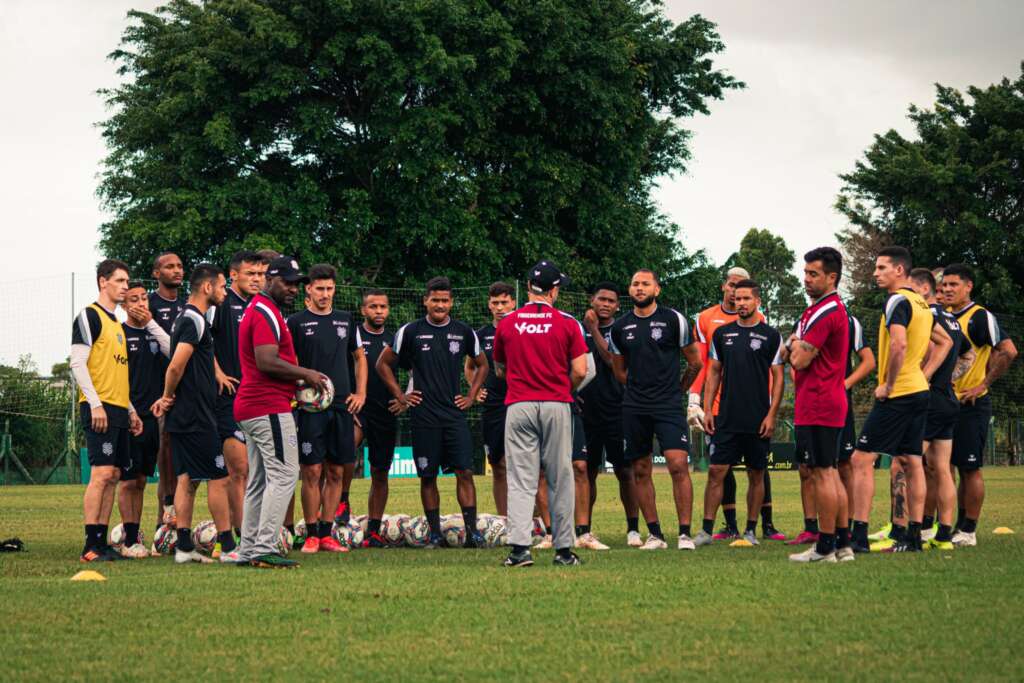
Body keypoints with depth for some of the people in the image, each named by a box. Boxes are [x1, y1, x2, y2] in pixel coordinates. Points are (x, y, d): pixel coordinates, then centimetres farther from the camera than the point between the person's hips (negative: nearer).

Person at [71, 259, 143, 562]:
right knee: (101, 473, -13)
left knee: (113, 476, 6)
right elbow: (78, 364, -13)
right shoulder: (89, 316, -6)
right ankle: (91, 545, -14)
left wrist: (130, 409, 22)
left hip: (118, 410, 9)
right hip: (99, 409, -9)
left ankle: (102, 542, 8)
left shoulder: (116, 323, 21)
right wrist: (95, 403, -19)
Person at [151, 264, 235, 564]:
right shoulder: (194, 320, -15)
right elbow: (176, 366, -23)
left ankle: (184, 547, 9)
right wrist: (169, 396, -7)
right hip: (196, 417, -10)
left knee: (187, 479, 9)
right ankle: (228, 547, -2)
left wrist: (167, 398, 5)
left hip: (183, 416, 10)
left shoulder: (186, 318, 17)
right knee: (218, 478, -5)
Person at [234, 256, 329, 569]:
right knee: (284, 474, -12)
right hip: (270, 408, -11)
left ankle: (249, 550, 16)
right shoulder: (266, 313, -12)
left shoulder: (256, 310, 21)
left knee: (259, 481, 14)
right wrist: (306, 374, -13)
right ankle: (265, 550, -17)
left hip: (251, 407, 11)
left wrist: (297, 380, 13)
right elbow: (267, 362, -23)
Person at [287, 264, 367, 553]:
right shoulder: (296, 322, 0)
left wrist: (361, 393, 12)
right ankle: (311, 534, 1)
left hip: (342, 407, 4)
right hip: (309, 407, -4)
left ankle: (326, 533, 11)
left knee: (337, 472, 4)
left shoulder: (346, 320, 13)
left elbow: (359, 357, 22)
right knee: (312, 472, -5)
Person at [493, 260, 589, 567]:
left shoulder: (507, 324, 4)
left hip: (519, 405, 1)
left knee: (521, 480, -1)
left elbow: (499, 369, 15)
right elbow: (580, 371, -4)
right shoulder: (567, 324, -1)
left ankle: (519, 547, -13)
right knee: (560, 479, 6)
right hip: (557, 404, -1)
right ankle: (563, 548, 7)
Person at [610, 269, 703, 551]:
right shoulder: (620, 327, 8)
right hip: (634, 408, 4)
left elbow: (695, 362, 8)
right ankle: (654, 534, 12)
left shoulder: (673, 320, -1)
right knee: (641, 471, 4)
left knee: (678, 465, -14)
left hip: (668, 407, -4)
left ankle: (685, 533, -10)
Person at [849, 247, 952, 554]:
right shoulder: (921, 303, 15)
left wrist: (888, 385, -18)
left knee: (862, 459, -7)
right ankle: (912, 536, 13)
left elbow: (899, 345, -28)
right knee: (911, 462, 11)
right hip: (919, 391, 9)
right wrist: (923, 375, 16)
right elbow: (945, 342, 24)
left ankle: (859, 535, -12)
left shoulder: (897, 301, -14)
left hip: (897, 394, -9)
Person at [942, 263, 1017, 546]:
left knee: (970, 468, -4)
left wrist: (983, 385, -17)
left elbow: (1008, 351, -20)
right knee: (959, 468, 10)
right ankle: (959, 527, 15)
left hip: (971, 405, -7)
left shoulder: (980, 317, -11)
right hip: (947, 403, 8)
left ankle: (968, 532, 0)